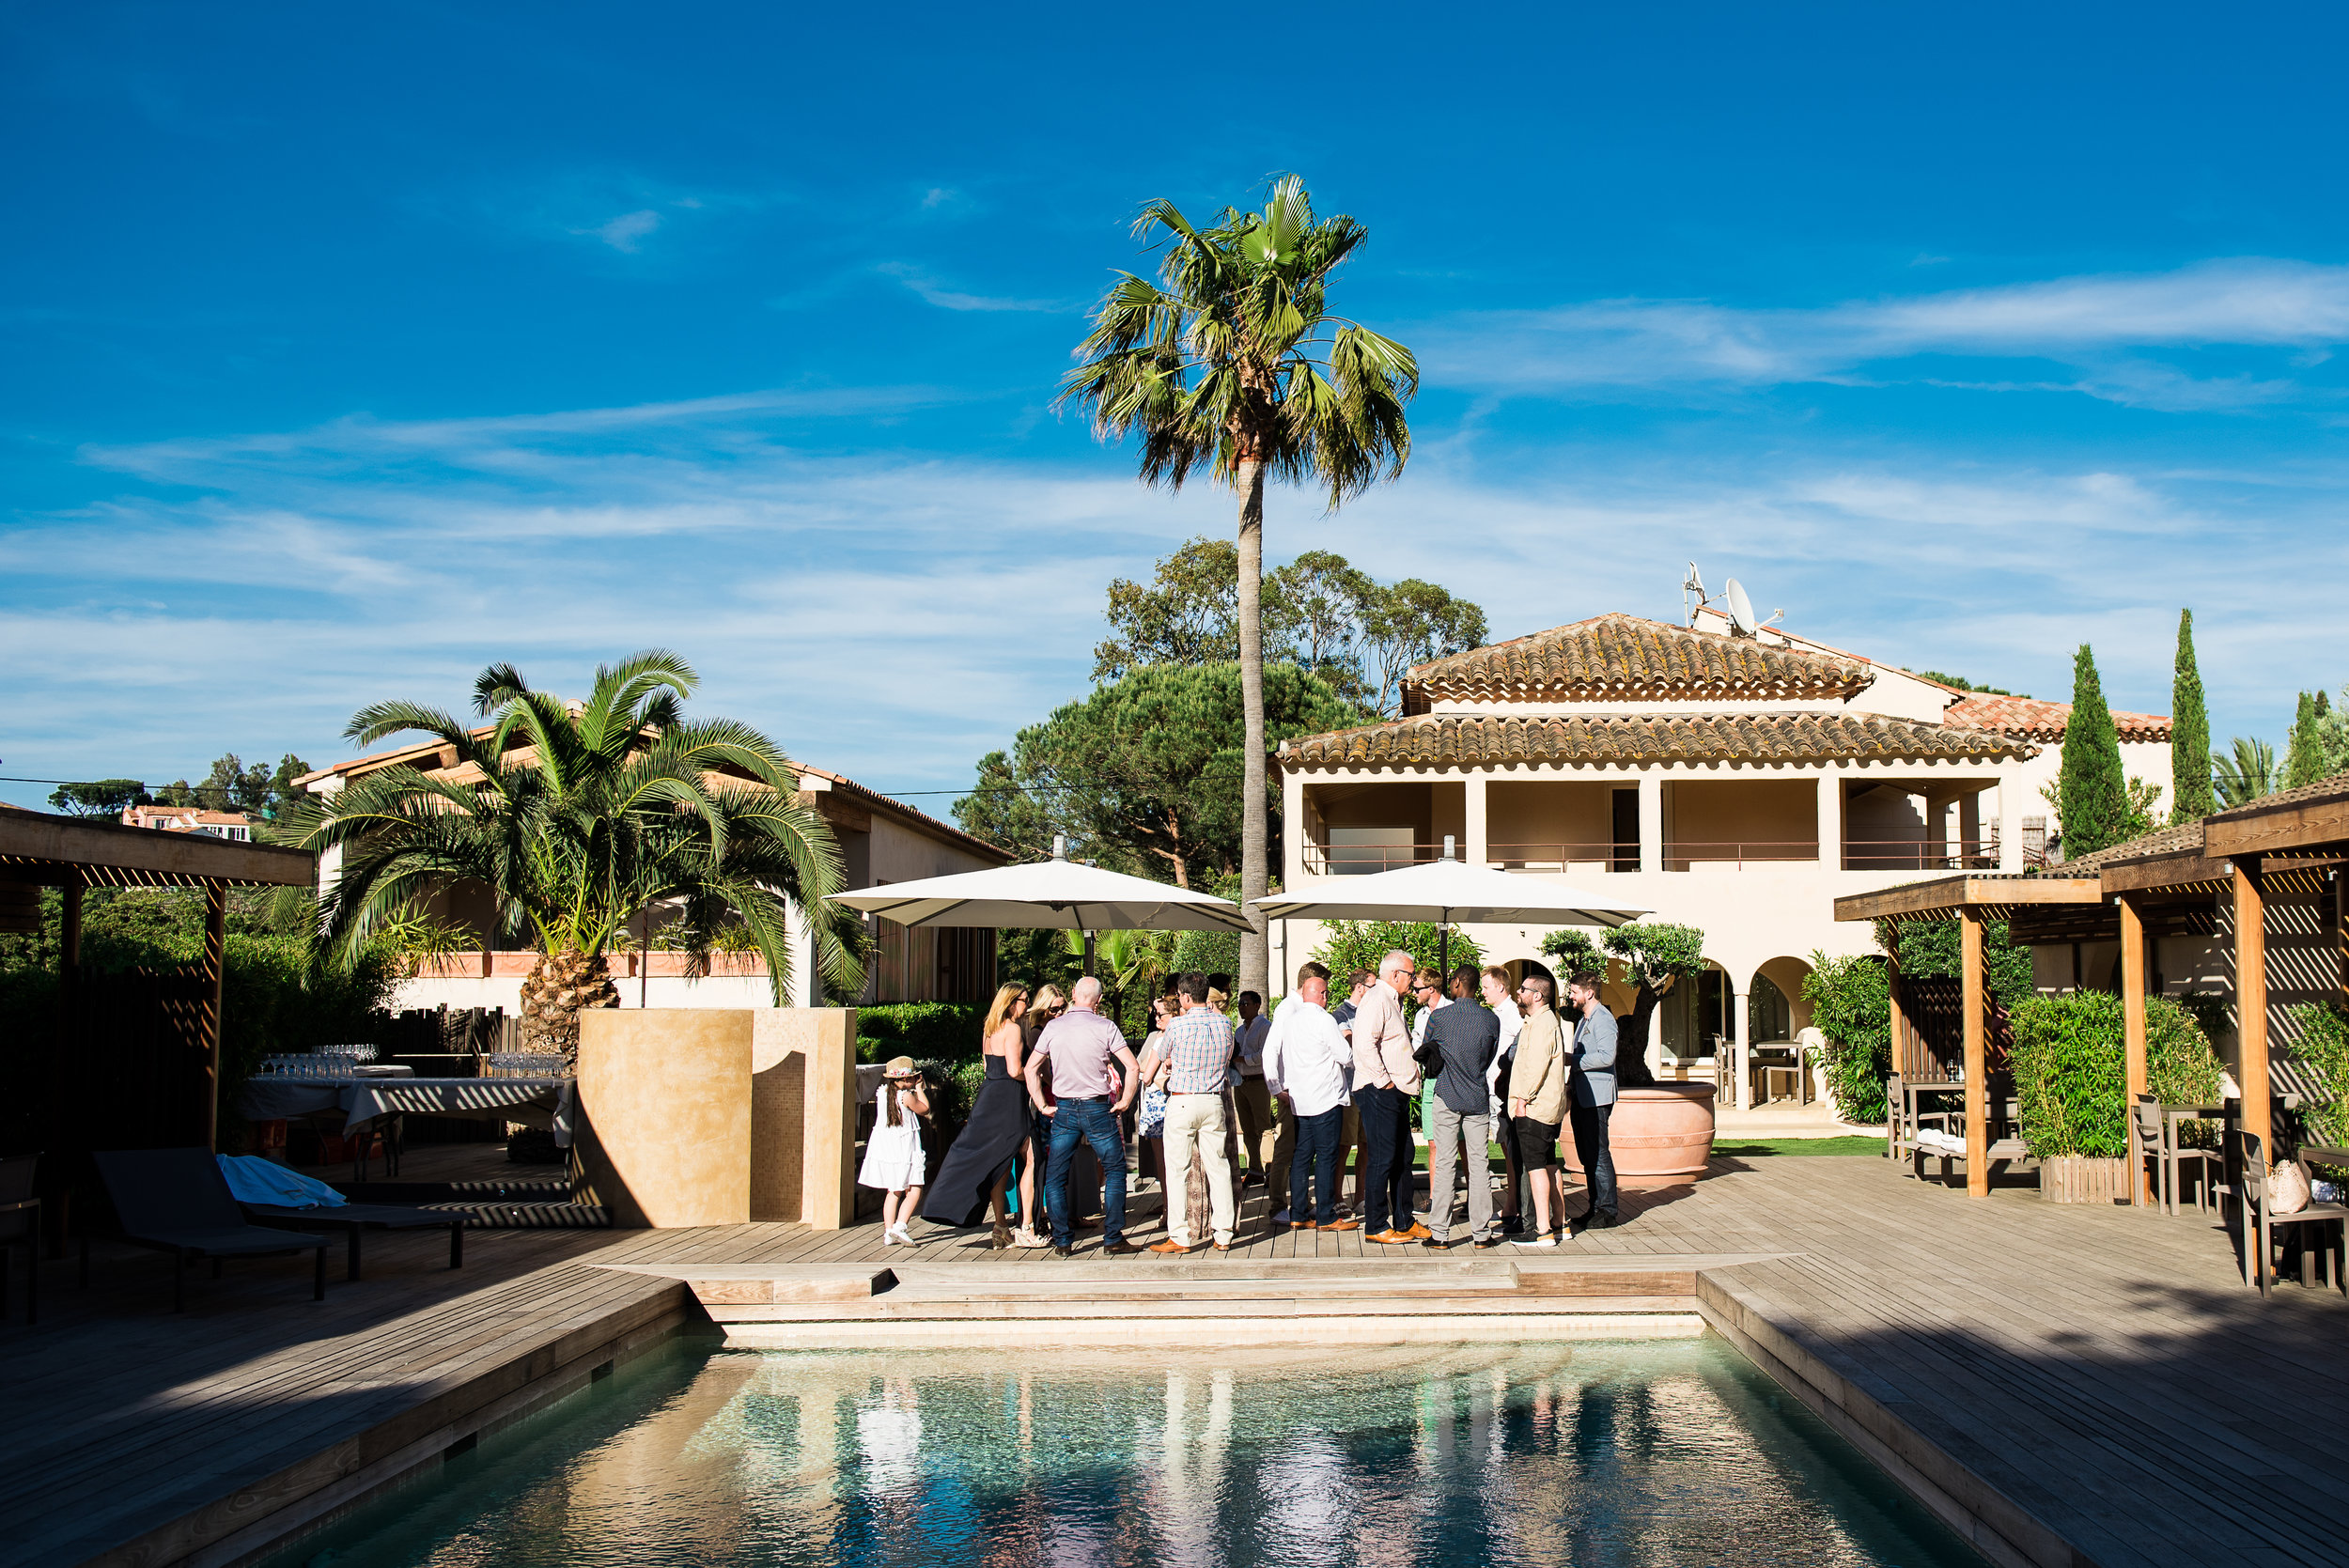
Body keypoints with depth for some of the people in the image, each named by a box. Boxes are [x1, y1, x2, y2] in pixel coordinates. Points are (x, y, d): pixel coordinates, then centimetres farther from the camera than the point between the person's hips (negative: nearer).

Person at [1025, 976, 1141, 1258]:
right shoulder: (1105, 1027, -5)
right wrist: (1124, 1102, 0)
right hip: (1097, 1108, -2)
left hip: (1064, 1109, 2)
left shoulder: (1053, 1027, 2)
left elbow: (1031, 1069, 5)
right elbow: (1132, 1068, -10)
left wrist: (1042, 1105, 9)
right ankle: (1113, 1238, 5)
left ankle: (1062, 1242, 6)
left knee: (1055, 1176, 10)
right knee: (1115, 1171, 9)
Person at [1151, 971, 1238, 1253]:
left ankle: (1180, 1237, 2)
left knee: (1178, 1169, 2)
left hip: (1182, 1101, -4)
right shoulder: (1224, 1023, 1)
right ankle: (1223, 1236, 9)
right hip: (1214, 1100, 4)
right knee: (1218, 1167, 8)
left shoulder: (1177, 1026, -11)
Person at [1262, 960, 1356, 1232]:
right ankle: (1326, 1217, 0)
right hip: (1325, 1098, -7)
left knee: (1301, 1156, 10)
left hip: (1297, 1099, 7)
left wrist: (1276, 1088, 16)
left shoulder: (1288, 1017, 9)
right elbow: (1346, 1056, -9)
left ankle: (1298, 1215, 10)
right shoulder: (1323, 1019, -12)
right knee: (1326, 1158, -2)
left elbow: (1269, 1052, 11)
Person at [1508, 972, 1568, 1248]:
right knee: (1549, 1165, 14)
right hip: (1549, 1106, 11)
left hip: (1534, 1107, -11)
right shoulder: (1541, 1020, 19)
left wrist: (1523, 1099, -18)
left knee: (1535, 1166, -10)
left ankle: (1543, 1231, -11)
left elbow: (1536, 1065, -21)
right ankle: (1560, 1222, 19)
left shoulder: (1543, 1023, -15)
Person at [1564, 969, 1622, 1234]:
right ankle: (1596, 1206, 16)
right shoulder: (1584, 1020, 21)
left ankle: (1607, 1210, -4)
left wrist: (1571, 1061, -17)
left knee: (1598, 1153, -8)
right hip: (1582, 1096, 10)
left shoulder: (1603, 1019, -11)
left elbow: (1606, 1056, -23)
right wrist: (1572, 1086, 18)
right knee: (1586, 1154, 10)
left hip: (1597, 1097, -10)